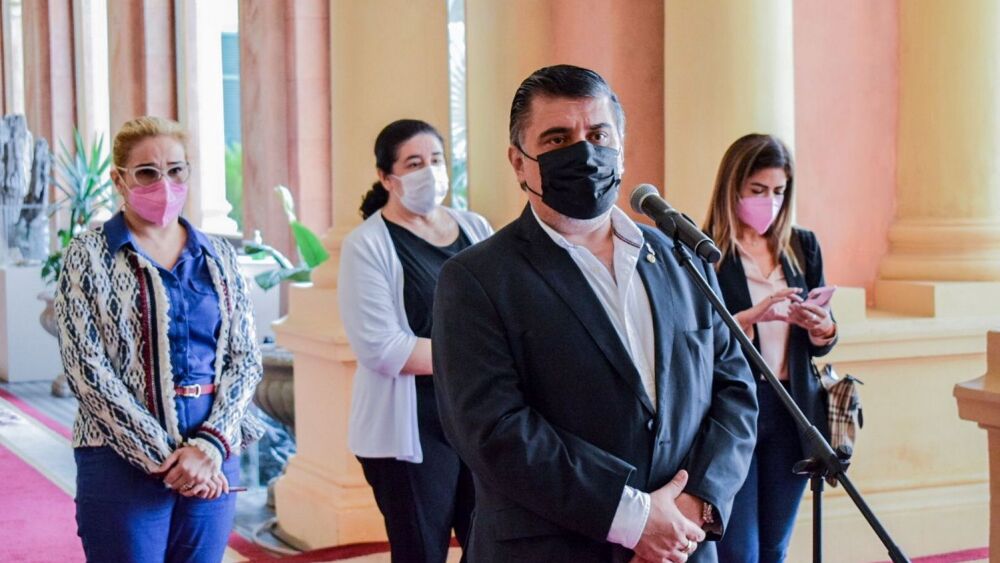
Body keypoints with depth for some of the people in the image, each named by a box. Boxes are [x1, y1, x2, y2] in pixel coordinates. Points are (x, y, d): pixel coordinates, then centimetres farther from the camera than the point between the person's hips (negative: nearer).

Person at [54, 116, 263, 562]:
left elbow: (245, 359, 7)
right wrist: (162, 455, -13)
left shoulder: (218, 257, 10)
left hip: (213, 458, 4)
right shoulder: (89, 257, -1)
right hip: (124, 457, -3)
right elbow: (87, 370, -8)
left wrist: (211, 443, -9)